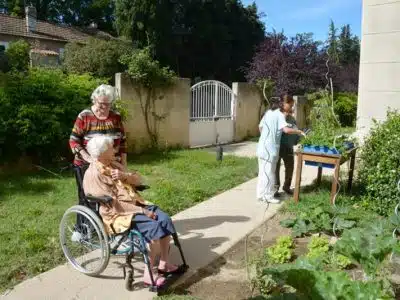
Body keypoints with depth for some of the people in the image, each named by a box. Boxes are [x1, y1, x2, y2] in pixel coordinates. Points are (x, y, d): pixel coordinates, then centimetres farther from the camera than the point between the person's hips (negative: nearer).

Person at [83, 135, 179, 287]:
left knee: (165, 220, -12)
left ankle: (164, 263, 2)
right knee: (154, 226, -26)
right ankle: (148, 274, -15)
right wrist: (142, 211, -22)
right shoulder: (94, 174, -13)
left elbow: (138, 180, 12)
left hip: (135, 203, 8)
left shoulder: (114, 164, 12)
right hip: (118, 213, -8)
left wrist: (124, 175, -11)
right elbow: (113, 204, -20)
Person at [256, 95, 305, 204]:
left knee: (263, 172, 14)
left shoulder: (269, 112, 13)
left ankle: (261, 194, 22)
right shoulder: (279, 114, -13)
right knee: (269, 172, 1)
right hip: (270, 148, -9)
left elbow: (260, 127, 18)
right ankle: (269, 196, 10)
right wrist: (299, 131, -13)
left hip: (262, 147, 9)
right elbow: (286, 129, -26)